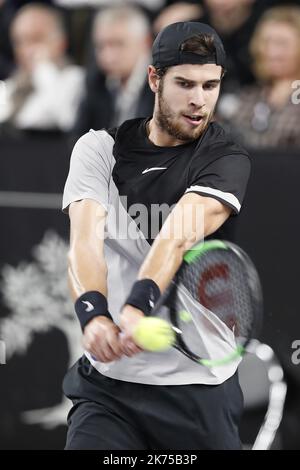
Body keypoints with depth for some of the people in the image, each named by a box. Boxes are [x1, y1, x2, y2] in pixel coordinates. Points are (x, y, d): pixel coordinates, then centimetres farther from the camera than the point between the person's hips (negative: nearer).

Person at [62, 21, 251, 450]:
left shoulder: (227, 160, -3)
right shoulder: (100, 149, 3)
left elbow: (179, 234, -22)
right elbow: (85, 238, -12)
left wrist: (138, 306, -39)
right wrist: (94, 313, -33)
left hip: (201, 386, -1)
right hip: (108, 383, 1)